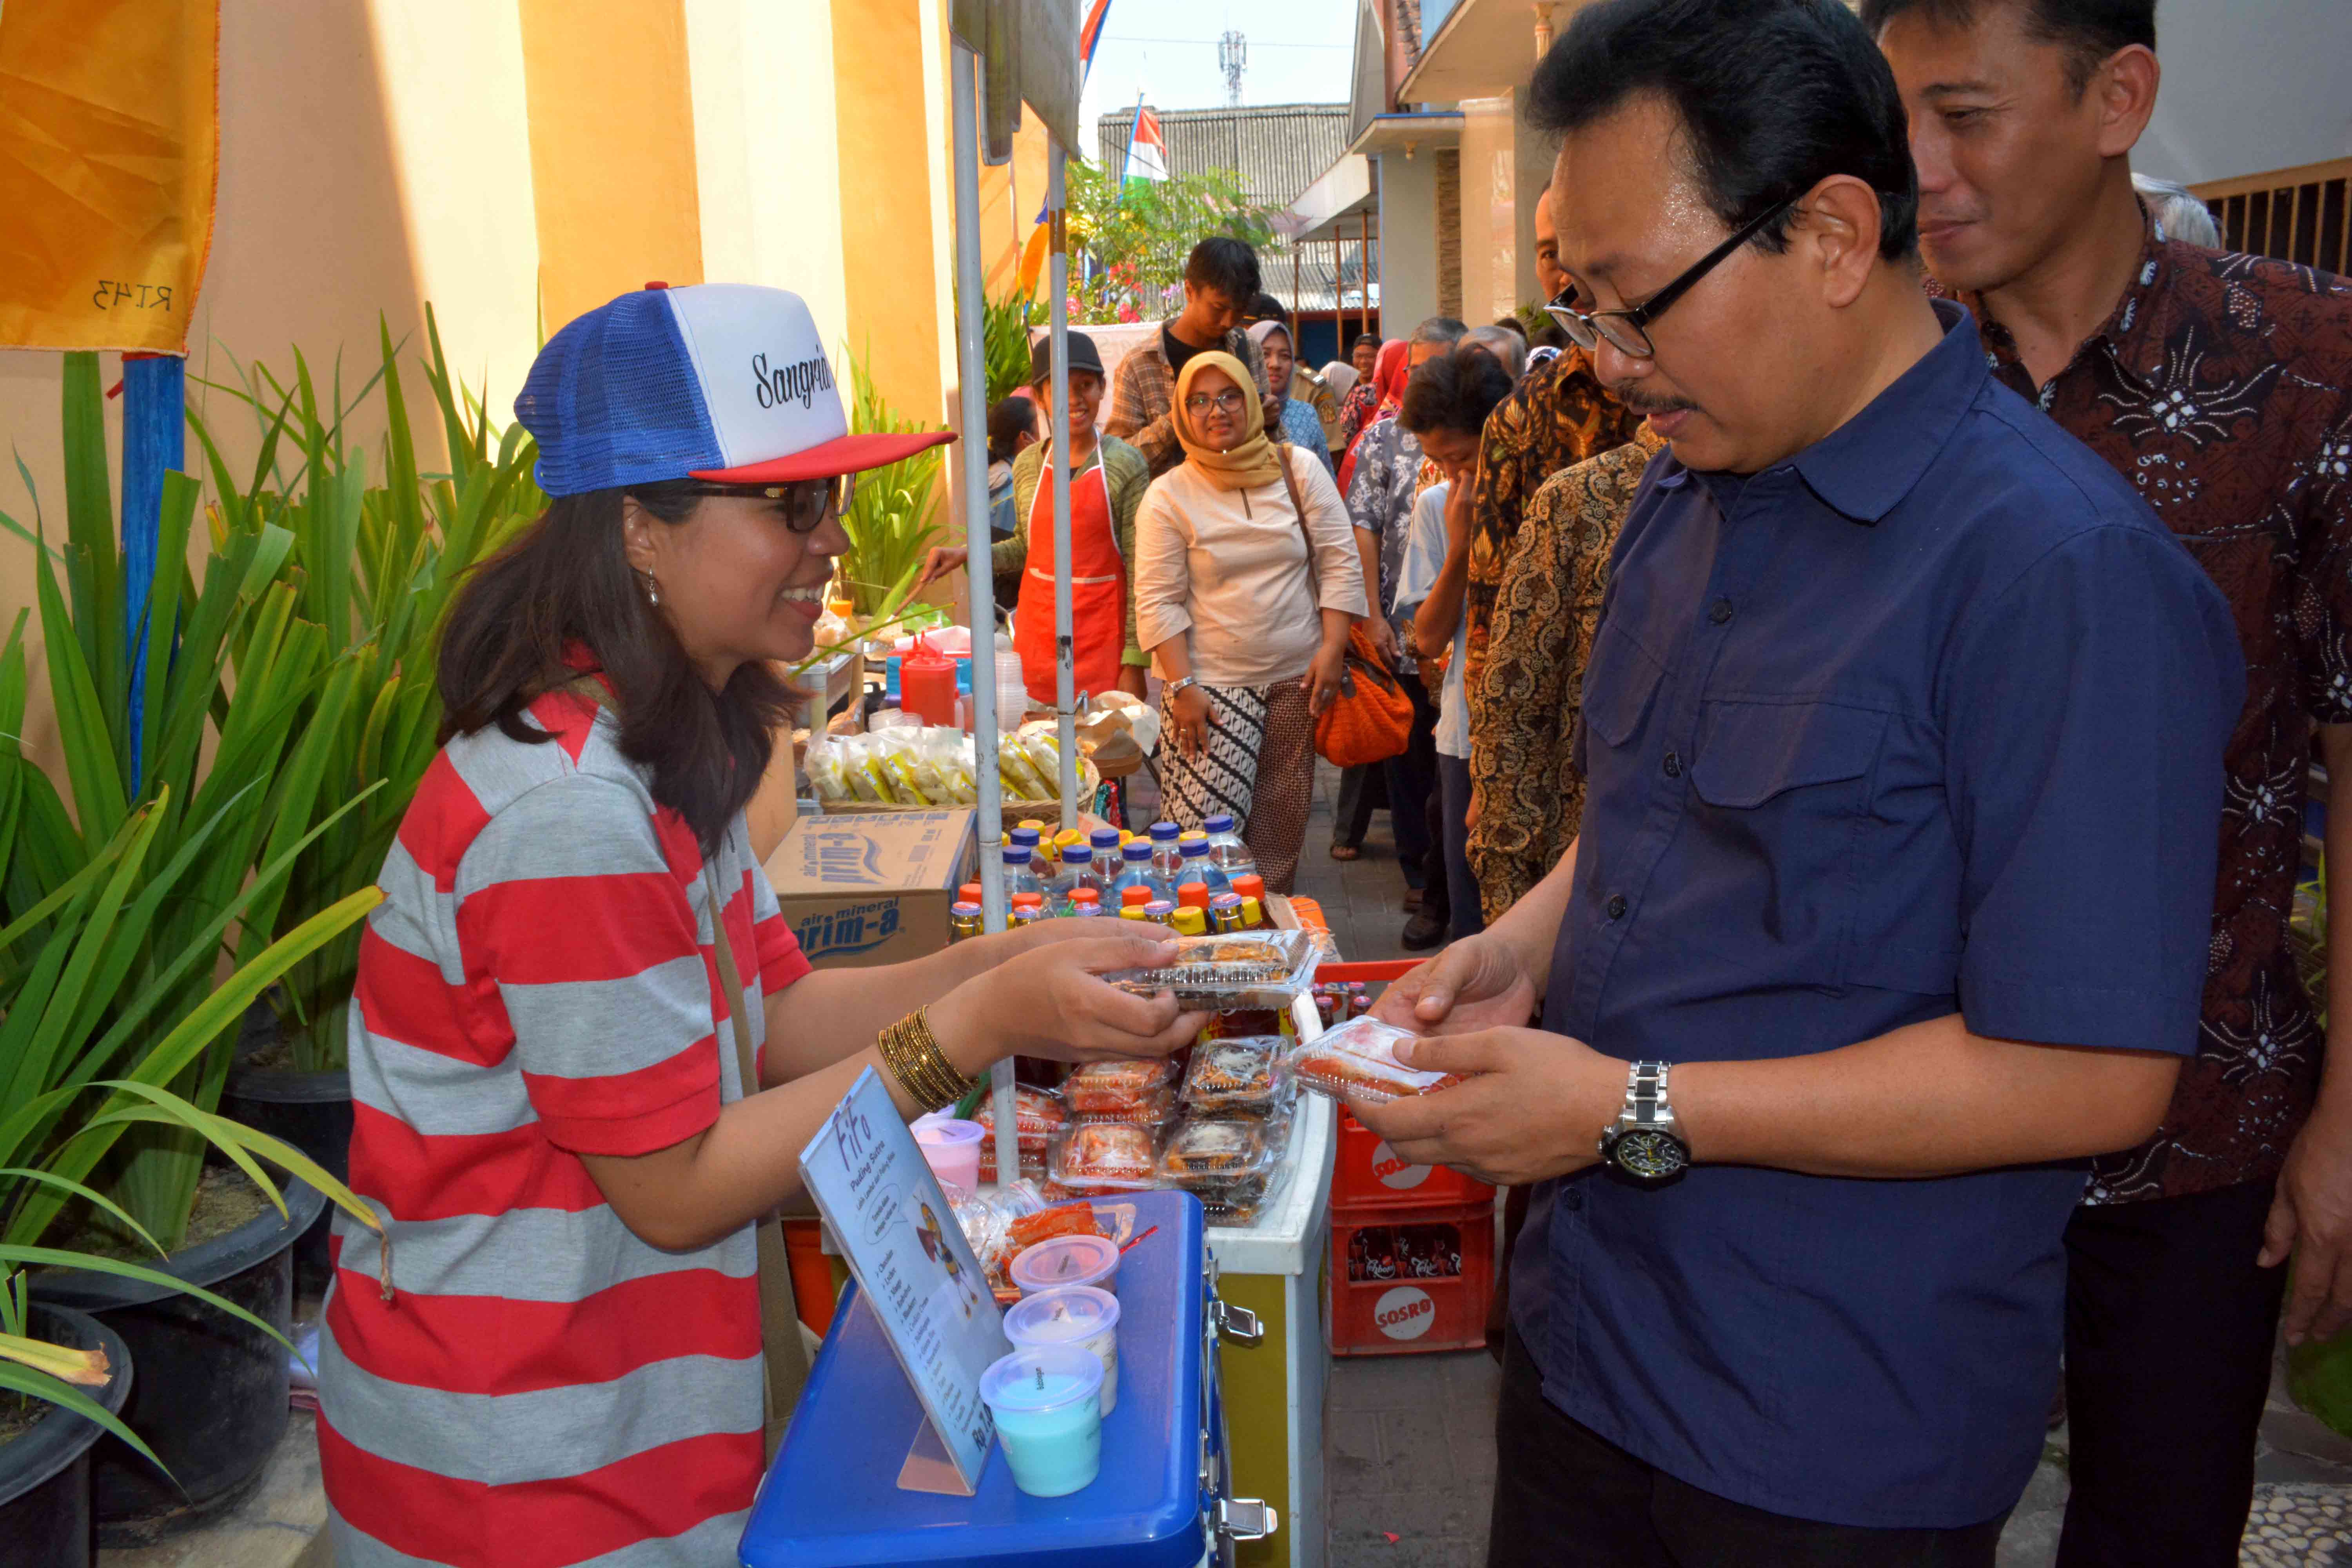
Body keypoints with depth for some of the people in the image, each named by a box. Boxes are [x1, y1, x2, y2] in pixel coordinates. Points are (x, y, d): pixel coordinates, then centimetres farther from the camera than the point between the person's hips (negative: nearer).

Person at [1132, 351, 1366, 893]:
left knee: (1281, 825, 8)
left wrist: (1332, 649, -4)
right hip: (1212, 683, -2)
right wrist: (1181, 687, -11)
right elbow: (1158, 602, -4)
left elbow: (1340, 563, 5)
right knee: (1206, 830, -9)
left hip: (1297, 677, 3)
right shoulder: (1167, 496, -2)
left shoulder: (1298, 469, 5)